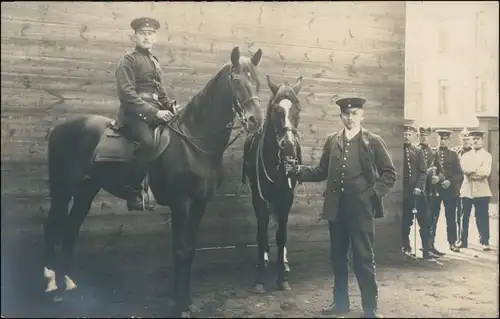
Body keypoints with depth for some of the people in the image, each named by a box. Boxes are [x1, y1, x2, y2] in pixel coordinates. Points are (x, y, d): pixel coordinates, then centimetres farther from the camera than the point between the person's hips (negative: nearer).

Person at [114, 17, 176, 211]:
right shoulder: (128, 60, -1)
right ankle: (134, 193, -22)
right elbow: (127, 94, -14)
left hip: (155, 113, 8)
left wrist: (172, 109, 10)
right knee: (148, 142, -34)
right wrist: (155, 112, -21)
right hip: (134, 114, -8)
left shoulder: (154, 62, 23)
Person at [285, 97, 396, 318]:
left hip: (361, 206, -4)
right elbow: (322, 172, 11)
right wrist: (298, 170, -1)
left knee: (364, 258, 2)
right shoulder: (332, 141, 9)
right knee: (337, 256, 14)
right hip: (336, 206, 4)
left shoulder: (373, 141, 0)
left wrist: (373, 193, -11)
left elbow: (389, 173, 1)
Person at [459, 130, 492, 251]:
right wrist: (478, 171, -13)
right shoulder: (465, 155, 14)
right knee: (464, 217, 5)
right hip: (466, 190, 3)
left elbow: (485, 173, -11)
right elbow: (464, 169, -5)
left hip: (481, 191, -3)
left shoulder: (487, 155, 4)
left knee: (482, 217, -2)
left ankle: (484, 242, 7)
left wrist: (471, 171, -8)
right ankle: (463, 241, 14)